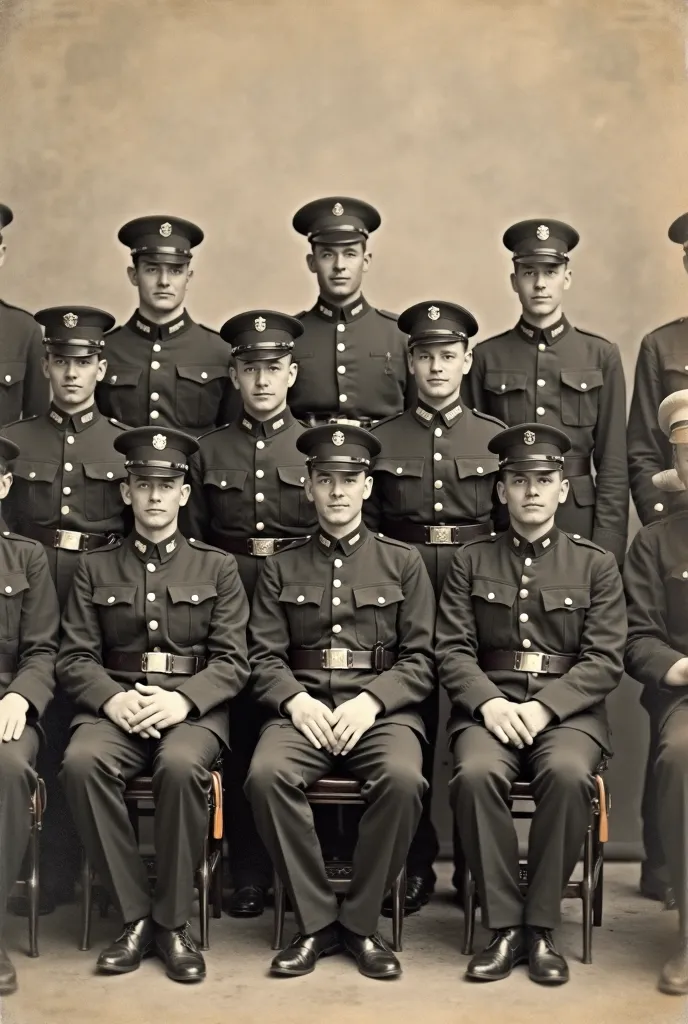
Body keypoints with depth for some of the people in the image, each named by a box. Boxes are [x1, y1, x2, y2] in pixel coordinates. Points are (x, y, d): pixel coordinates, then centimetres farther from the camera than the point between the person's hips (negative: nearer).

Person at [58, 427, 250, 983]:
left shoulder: (218, 567, 10)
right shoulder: (95, 567, 14)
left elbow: (232, 661, 3)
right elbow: (75, 658, 7)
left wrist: (182, 699, -16)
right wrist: (113, 699, -14)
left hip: (194, 706, -1)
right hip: (115, 704, 2)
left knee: (181, 765, -35)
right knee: (81, 761, -32)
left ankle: (173, 921, -17)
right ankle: (135, 914, -18)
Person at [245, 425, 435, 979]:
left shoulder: (403, 562, 12)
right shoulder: (282, 567, 15)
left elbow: (420, 659, 5)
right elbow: (264, 657, 8)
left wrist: (370, 701, -11)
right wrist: (296, 701, -11)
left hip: (382, 709, -1)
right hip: (303, 708, 1)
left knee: (402, 778, -33)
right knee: (267, 774, -31)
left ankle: (362, 922, -13)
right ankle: (315, 922, -14)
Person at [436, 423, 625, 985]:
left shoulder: (596, 565, 10)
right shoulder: (471, 560, 13)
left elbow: (605, 659, 1)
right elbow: (452, 649, 6)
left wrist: (543, 707, -13)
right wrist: (489, 702, -13)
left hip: (568, 708, -1)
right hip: (489, 704, 1)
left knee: (568, 773, -34)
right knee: (476, 773, -32)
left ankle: (541, 928, -17)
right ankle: (504, 927, -17)